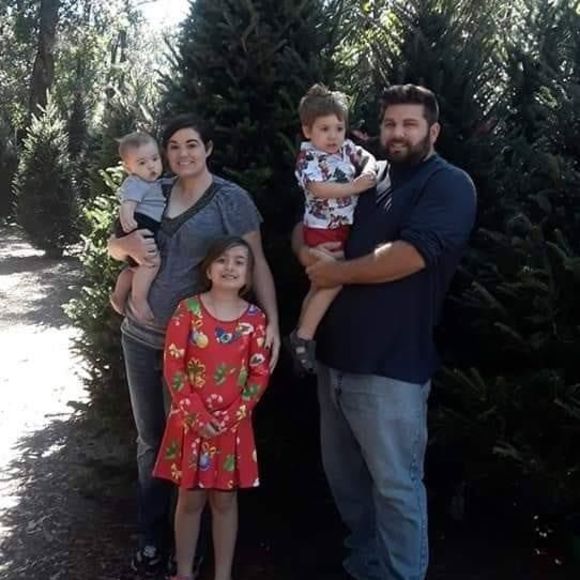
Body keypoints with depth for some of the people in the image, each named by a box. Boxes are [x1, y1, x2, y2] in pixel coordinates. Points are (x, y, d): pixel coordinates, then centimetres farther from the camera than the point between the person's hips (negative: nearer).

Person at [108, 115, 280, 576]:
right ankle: (152, 534, 29)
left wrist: (271, 319, -19)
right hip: (141, 336, 5)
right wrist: (128, 243, -11)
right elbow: (112, 246, 14)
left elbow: (256, 262, -8)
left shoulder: (231, 199, -6)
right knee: (151, 437, 14)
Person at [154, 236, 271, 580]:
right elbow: (173, 368, -7)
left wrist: (229, 417, -11)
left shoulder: (255, 318, -2)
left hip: (233, 425, 1)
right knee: (190, 499, 9)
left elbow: (259, 375, -2)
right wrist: (197, 416, -13)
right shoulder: (188, 310, -6)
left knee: (225, 500, 11)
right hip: (191, 422, -1)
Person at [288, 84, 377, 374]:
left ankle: (303, 332, 29)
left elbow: (368, 158, 15)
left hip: (345, 228, 8)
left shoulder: (346, 148, 6)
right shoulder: (307, 158, -14)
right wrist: (355, 186, -25)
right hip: (322, 231, -8)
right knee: (332, 282, -18)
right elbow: (318, 188, -27)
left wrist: (369, 171, -9)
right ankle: (302, 337, -8)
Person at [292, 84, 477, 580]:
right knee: (344, 477, 19)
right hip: (336, 355, 8)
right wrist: (308, 252, -2)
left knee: (396, 485, 2)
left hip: (391, 365, -8)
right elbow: (303, 226, 22)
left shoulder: (449, 185, -6)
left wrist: (338, 272, -9)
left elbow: (409, 255, -20)